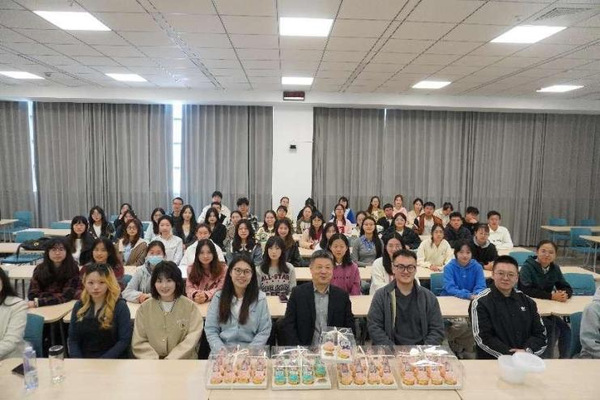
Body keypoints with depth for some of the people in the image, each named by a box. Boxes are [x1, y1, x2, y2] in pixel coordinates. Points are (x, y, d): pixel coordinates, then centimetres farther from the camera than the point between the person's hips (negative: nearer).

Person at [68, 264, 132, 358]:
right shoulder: (79, 306, 8)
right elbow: (73, 339, 8)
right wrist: (79, 362, -7)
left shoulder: (120, 306, -5)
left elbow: (124, 340, -9)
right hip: (84, 361, 4)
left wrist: (101, 362, -16)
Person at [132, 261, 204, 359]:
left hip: (183, 361, -1)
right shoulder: (144, 308, 6)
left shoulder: (190, 306, 1)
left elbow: (192, 339, -5)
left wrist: (170, 359, -14)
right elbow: (139, 343, 4)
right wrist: (154, 360, -11)